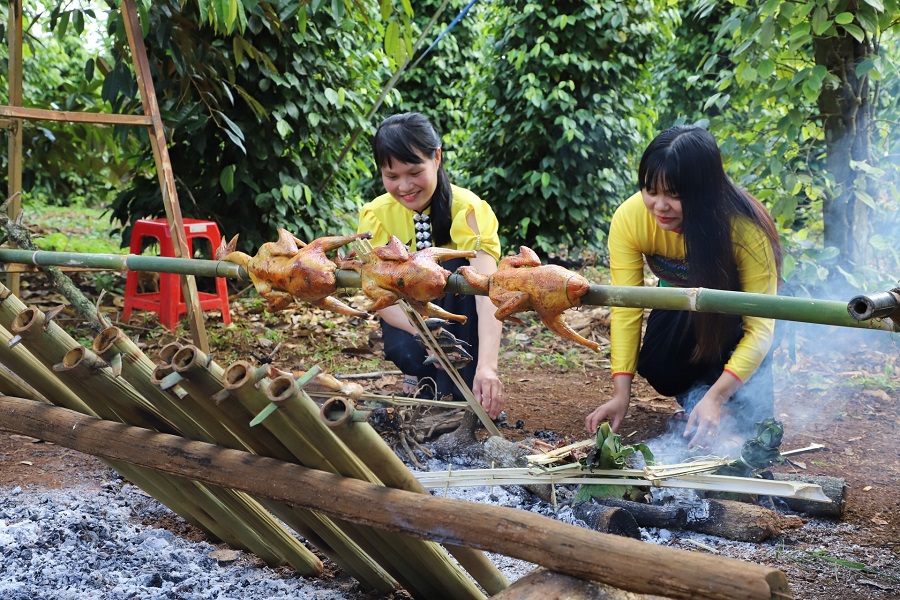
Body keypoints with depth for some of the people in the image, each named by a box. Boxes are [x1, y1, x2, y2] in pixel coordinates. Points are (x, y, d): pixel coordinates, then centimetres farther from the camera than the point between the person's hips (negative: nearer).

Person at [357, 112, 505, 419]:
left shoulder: (467, 209, -23)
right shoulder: (376, 215, -15)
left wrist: (487, 365, -53)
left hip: (461, 317, -1)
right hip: (408, 317, 1)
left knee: (456, 269, -32)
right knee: (406, 351, -34)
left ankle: (460, 393, -23)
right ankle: (419, 380, 3)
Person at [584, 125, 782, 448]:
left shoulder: (746, 228, -36)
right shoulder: (628, 219, -29)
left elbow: (760, 327, -34)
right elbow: (625, 310, -26)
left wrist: (716, 397, -44)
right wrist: (621, 394, -34)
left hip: (735, 315, -3)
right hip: (679, 310, 3)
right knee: (660, 371, -24)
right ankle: (695, 394, 6)